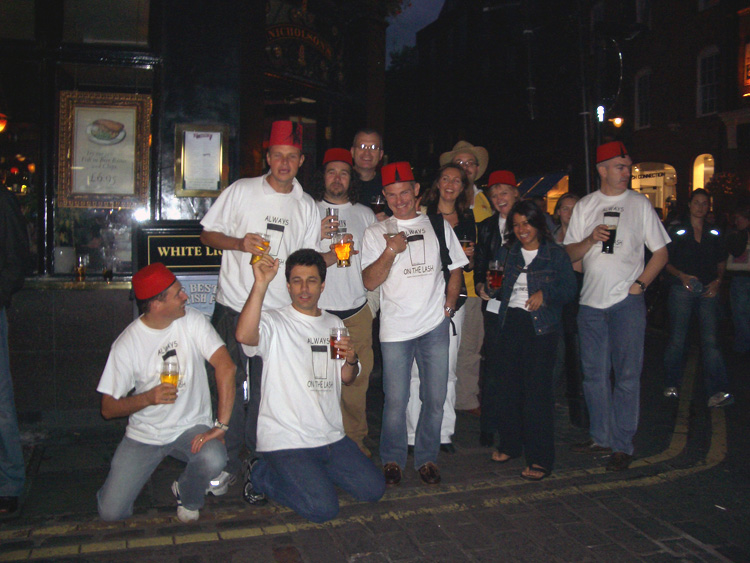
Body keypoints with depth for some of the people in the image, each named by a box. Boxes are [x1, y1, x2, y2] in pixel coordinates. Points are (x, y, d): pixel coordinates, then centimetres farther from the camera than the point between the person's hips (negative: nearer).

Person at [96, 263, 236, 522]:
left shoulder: (192, 321, -9)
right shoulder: (127, 344, -10)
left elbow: (225, 366, -19)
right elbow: (108, 408, -6)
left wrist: (221, 425, -25)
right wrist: (149, 398, -26)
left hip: (192, 428, 0)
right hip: (145, 434, 0)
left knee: (213, 460, -32)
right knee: (111, 512, -11)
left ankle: (188, 497, 4)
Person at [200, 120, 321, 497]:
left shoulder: (307, 206, 10)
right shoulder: (241, 191, 2)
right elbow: (207, 234, 4)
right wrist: (239, 243, -12)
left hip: (279, 311, 2)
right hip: (234, 306, -2)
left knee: (266, 389, 6)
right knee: (231, 385, 1)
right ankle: (227, 463, 15)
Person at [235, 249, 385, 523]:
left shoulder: (334, 324, 12)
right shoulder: (274, 322, -9)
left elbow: (347, 379, 19)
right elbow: (244, 335, -33)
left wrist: (351, 360, -4)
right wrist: (261, 284, -38)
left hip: (331, 436, 7)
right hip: (285, 440, -6)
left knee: (373, 489, 1)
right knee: (323, 508, -18)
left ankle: (310, 472, 20)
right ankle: (261, 475, 7)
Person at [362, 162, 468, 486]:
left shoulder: (439, 226, 11)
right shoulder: (376, 233, 5)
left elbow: (455, 268, 18)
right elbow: (369, 282, -3)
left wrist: (450, 302, 4)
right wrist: (391, 251, -16)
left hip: (436, 326, 2)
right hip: (395, 328, -2)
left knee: (435, 399, 5)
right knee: (396, 401, -1)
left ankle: (427, 458, 23)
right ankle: (392, 460, 18)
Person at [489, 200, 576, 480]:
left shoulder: (555, 254, 2)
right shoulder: (511, 254, 15)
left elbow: (569, 289, -2)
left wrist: (545, 294, -16)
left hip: (540, 328, -4)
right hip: (510, 324, 5)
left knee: (537, 390, -6)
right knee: (508, 386, 8)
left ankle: (540, 459, 2)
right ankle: (510, 444, 25)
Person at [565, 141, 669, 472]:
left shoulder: (640, 203, 4)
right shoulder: (585, 206, 11)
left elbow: (660, 252, 5)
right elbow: (569, 255, 9)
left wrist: (639, 284, -7)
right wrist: (591, 240, -10)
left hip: (627, 301, -3)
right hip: (591, 301, 3)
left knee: (627, 374, -4)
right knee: (594, 373, 8)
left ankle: (622, 445, 4)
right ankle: (600, 437, 21)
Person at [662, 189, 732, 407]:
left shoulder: (714, 233, 12)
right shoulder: (677, 231, 3)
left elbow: (722, 262, 18)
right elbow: (665, 261, 3)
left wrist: (717, 280, 0)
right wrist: (681, 275, -13)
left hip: (708, 291, 2)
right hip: (682, 289, -2)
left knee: (711, 340, -7)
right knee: (677, 339, 1)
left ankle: (717, 391, -9)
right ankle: (671, 384, 17)